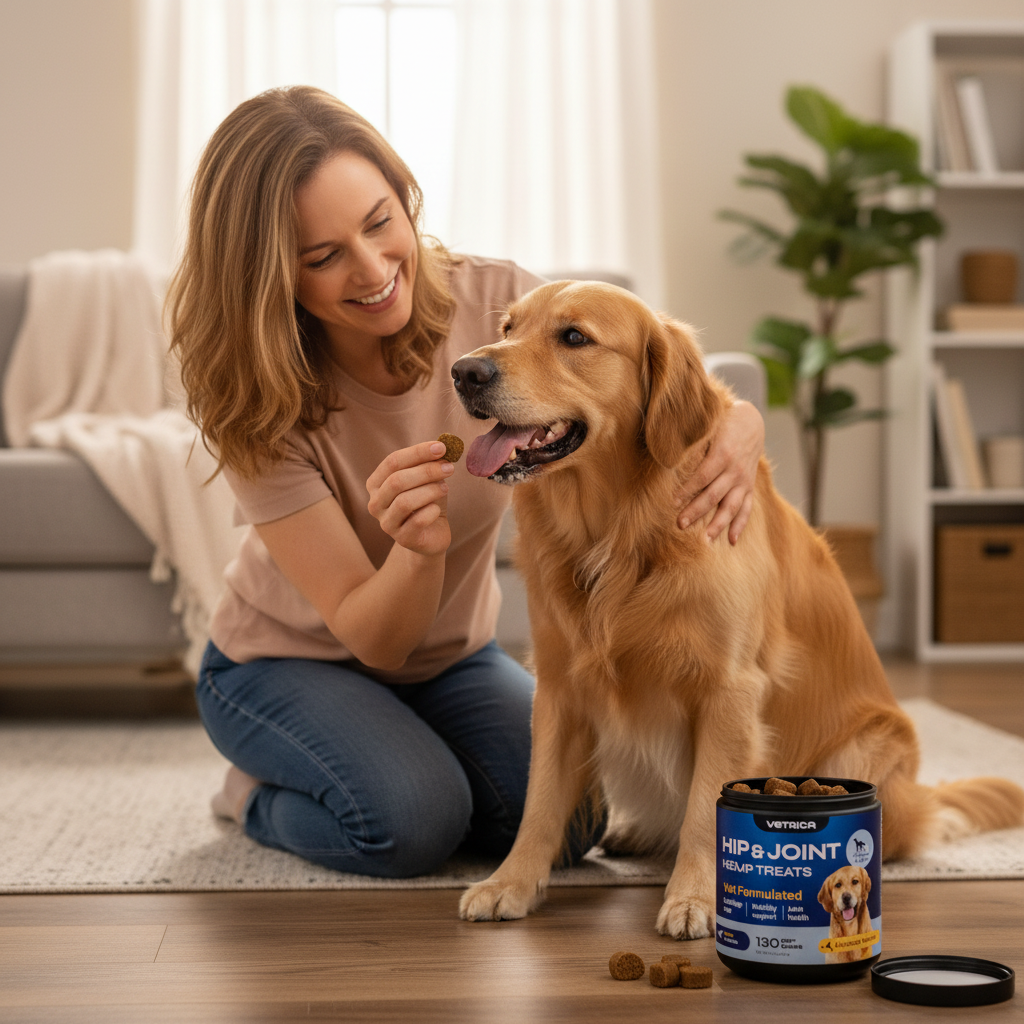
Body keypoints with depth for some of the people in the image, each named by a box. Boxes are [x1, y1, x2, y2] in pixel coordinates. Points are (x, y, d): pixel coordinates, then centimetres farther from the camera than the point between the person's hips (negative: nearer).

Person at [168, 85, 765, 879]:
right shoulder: (259, 403, -26)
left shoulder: (493, 302, -21)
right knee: (411, 821, -29)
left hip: (454, 656, 3)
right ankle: (260, 793, 3)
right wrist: (418, 548, -49)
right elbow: (371, 637, -26)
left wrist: (737, 436, -43)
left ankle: (407, 769, 11)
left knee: (563, 817, -19)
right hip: (286, 660, -3)